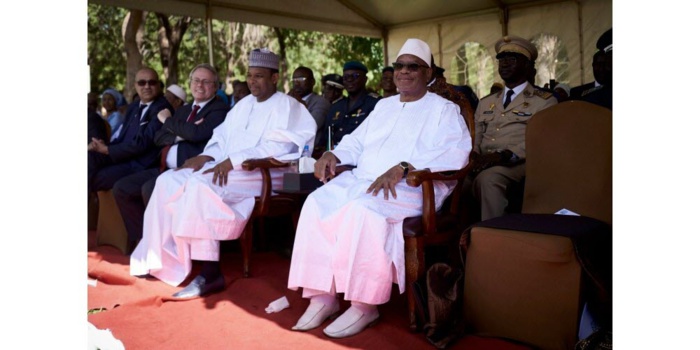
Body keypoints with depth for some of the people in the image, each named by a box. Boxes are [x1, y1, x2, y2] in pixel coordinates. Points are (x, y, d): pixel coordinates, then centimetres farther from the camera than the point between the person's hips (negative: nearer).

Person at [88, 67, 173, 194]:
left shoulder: (162, 108, -11)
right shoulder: (133, 106, 18)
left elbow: (142, 143, -17)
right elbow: (123, 137, 15)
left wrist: (107, 149, -11)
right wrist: (105, 146, -8)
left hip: (141, 165, -7)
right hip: (123, 156, 7)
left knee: (92, 178, -18)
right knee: (89, 157, -20)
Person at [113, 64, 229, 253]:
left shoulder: (219, 110, -3)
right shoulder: (184, 110, 22)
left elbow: (196, 133, -19)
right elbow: (159, 138, 14)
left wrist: (168, 120, -1)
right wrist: (180, 134, -7)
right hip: (167, 169, 9)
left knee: (150, 188, -29)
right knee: (122, 187, 0)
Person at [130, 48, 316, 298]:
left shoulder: (286, 106, -2)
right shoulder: (243, 104, 22)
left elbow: (278, 148, -16)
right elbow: (222, 137, 20)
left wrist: (233, 161, -22)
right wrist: (207, 156, -2)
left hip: (261, 173, -8)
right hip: (227, 168, 8)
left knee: (200, 184, -31)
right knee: (168, 181, -7)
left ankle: (209, 273, -26)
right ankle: (161, 260, -5)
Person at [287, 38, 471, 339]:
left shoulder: (443, 109, 4)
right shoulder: (383, 105, 26)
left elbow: (456, 152, -13)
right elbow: (357, 141, 28)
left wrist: (402, 168, -25)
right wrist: (334, 154, 3)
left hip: (408, 188, -6)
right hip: (361, 180, 6)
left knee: (362, 211, -36)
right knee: (317, 204, -20)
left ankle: (365, 305, -22)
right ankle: (322, 297, -15)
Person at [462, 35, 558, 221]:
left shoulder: (544, 101, 10)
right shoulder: (486, 102, 27)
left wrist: (503, 155, -21)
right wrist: (473, 154, -5)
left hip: (516, 164, -4)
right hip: (481, 165, 4)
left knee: (487, 177, -38)